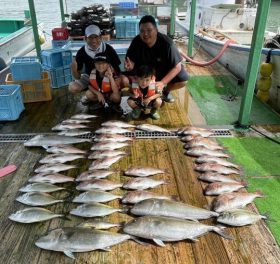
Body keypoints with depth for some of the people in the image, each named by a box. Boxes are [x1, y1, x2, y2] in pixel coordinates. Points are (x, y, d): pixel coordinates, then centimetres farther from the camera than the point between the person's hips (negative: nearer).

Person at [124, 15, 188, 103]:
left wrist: (162, 83, -38)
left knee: (182, 80, -23)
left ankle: (165, 90, 11)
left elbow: (177, 67, -26)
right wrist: (130, 66, -41)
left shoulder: (166, 43, -30)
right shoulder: (136, 41, -24)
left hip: (164, 69, -1)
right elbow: (132, 61, -15)